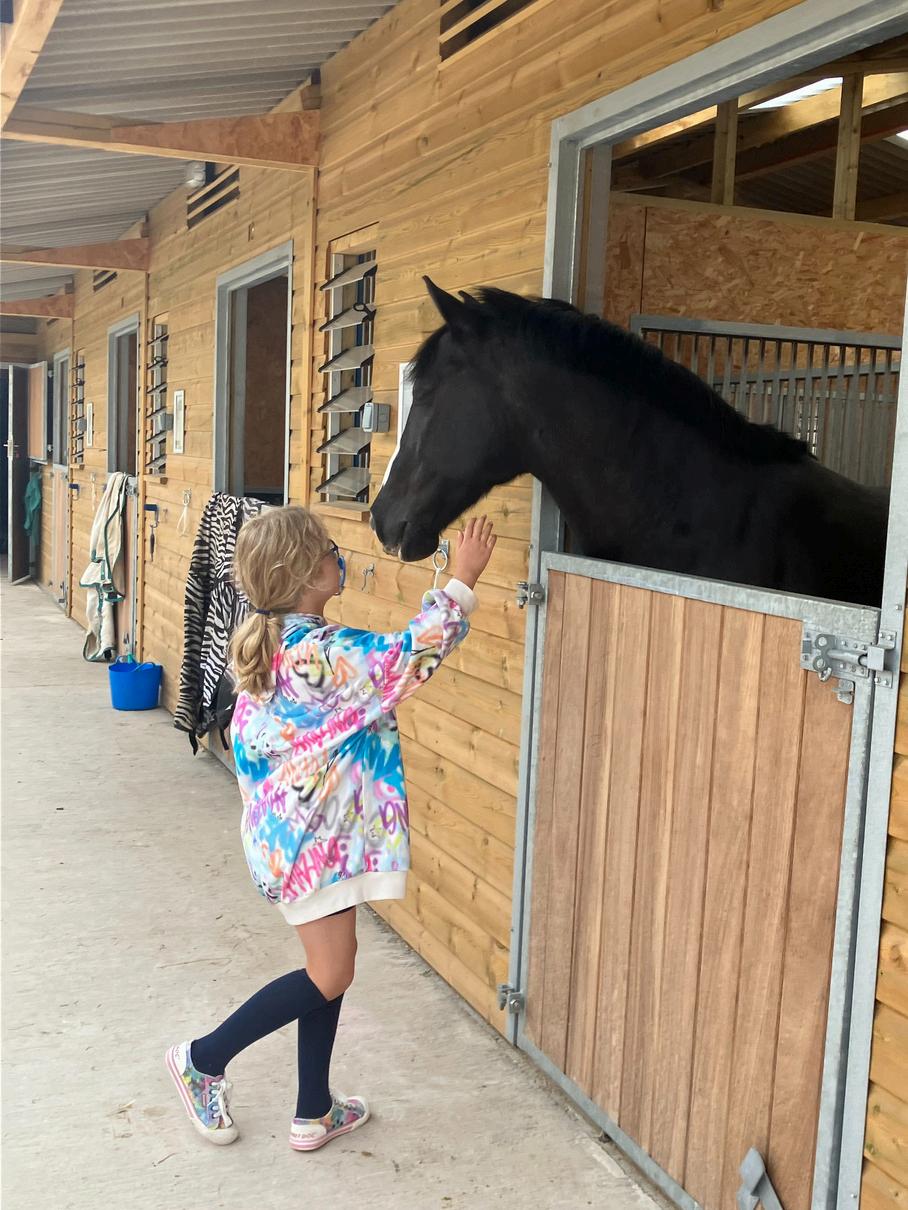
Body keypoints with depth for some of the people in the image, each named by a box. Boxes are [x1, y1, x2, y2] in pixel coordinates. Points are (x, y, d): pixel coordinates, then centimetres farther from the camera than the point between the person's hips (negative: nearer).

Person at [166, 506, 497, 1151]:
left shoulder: (269, 640, 2)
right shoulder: (321, 654, -26)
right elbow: (412, 655, -20)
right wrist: (461, 581, -12)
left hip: (290, 829, 10)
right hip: (313, 837, -10)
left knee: (332, 963, 17)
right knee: (330, 975, 3)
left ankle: (315, 1112, 27)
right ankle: (204, 1059, 16)